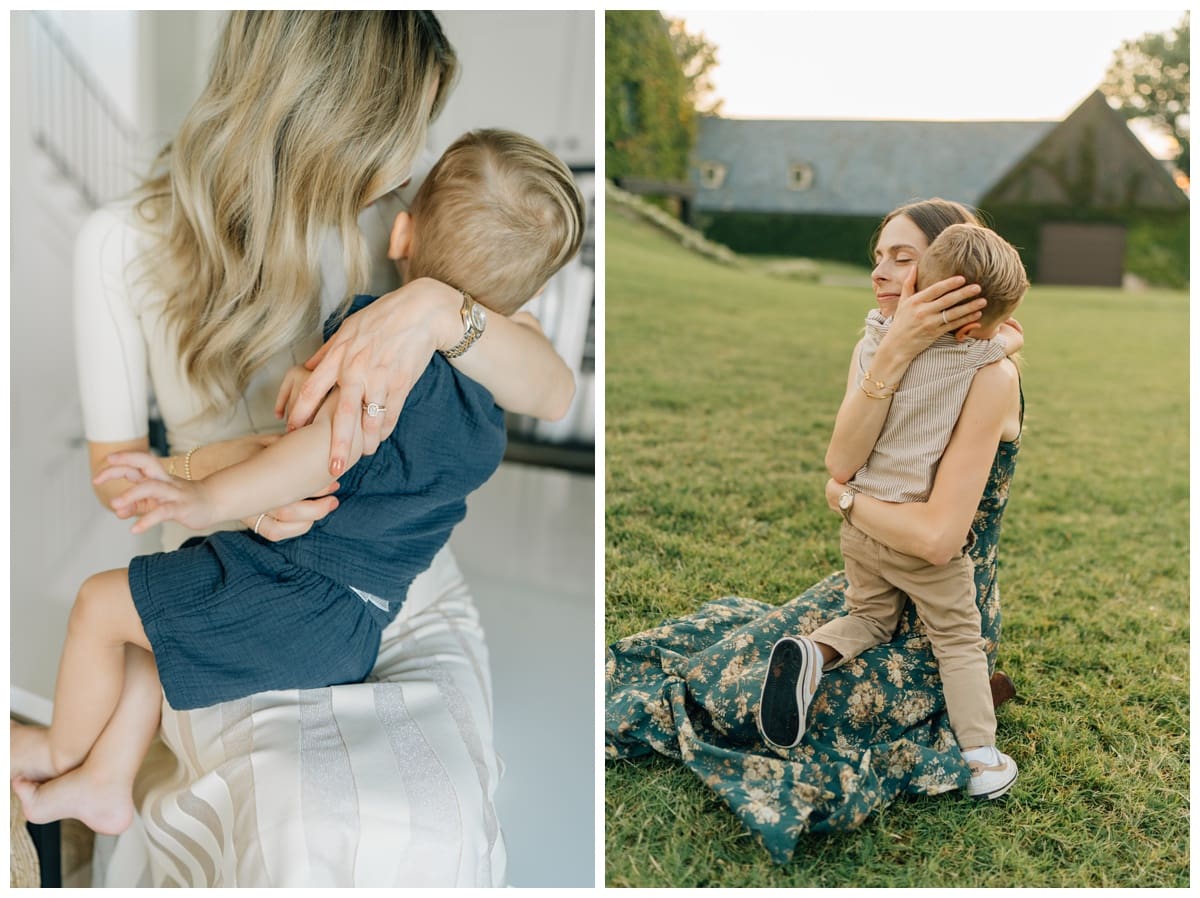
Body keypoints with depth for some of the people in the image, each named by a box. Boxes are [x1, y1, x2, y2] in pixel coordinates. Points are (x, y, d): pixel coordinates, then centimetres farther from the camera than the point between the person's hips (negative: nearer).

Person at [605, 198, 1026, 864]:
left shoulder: (990, 379, -22)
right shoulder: (878, 355, 0)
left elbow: (937, 534, -28)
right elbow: (840, 461, -19)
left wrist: (847, 498, -12)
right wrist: (895, 353, -30)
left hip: (943, 626, -6)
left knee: (749, 685, -11)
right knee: (728, 637, 0)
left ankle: (621, 720, 9)